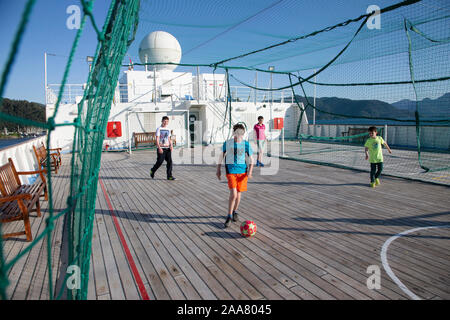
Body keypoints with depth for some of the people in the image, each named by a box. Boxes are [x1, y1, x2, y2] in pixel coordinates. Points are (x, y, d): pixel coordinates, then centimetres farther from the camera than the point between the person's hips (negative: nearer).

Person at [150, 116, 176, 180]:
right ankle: (152, 171, 24)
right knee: (160, 162, -2)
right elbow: (157, 139, -10)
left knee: (169, 161, -4)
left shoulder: (168, 129, 13)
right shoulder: (159, 129, -4)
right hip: (161, 148, -5)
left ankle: (169, 176, 0)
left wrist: (171, 145, 3)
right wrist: (159, 148, -19)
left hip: (167, 148, 5)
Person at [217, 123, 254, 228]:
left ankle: (235, 212, 35)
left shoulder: (246, 144, -1)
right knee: (233, 194, -14)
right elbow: (222, 156, 10)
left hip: (242, 170, 2)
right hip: (231, 170, -2)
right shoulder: (227, 143, -2)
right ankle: (229, 216, 2)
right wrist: (218, 169, 10)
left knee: (238, 193, 9)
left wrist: (250, 171, -9)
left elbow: (251, 159, 4)